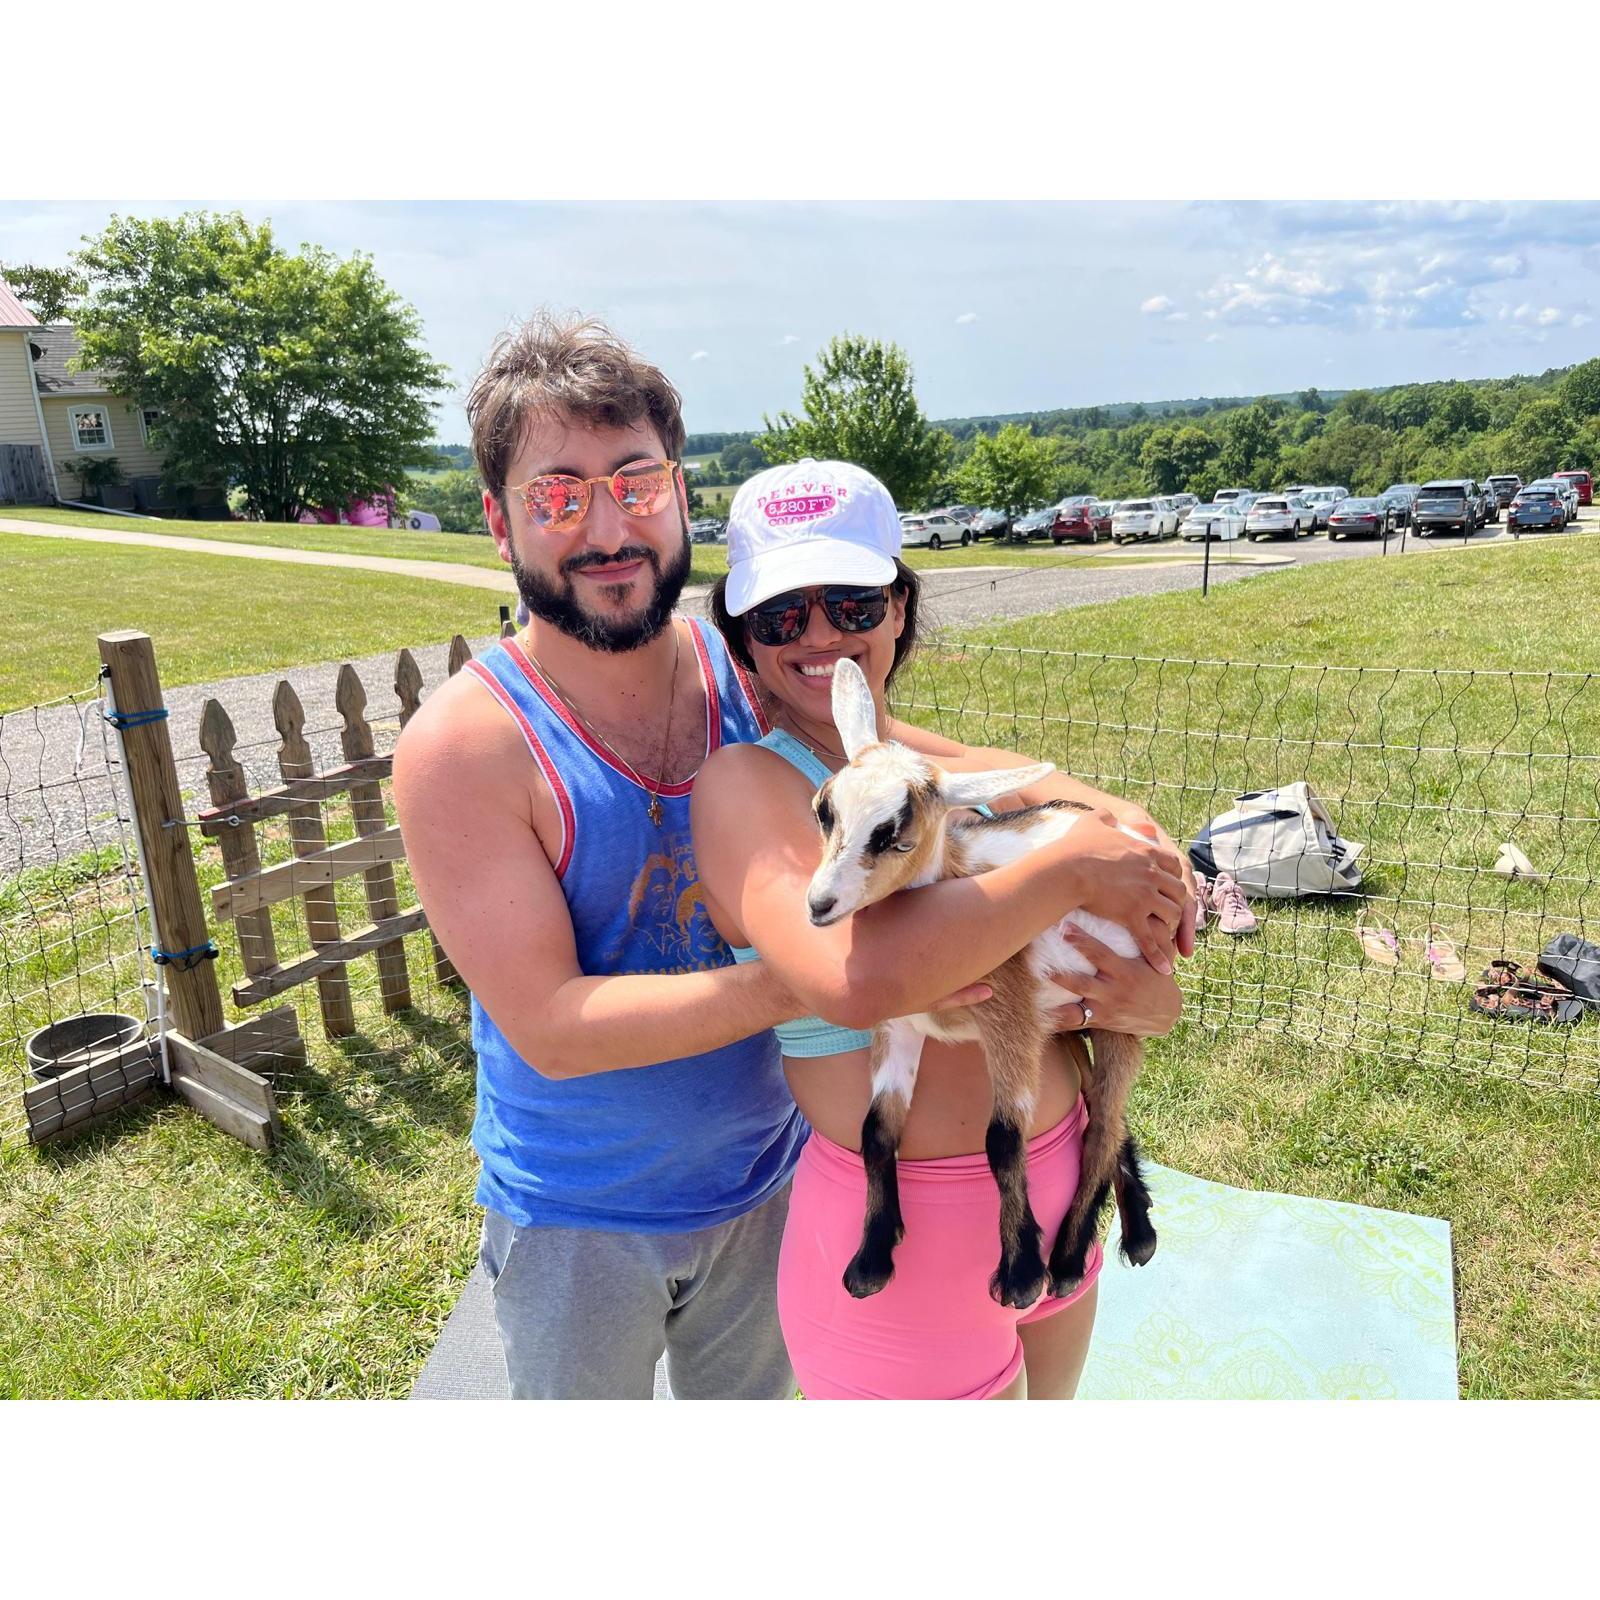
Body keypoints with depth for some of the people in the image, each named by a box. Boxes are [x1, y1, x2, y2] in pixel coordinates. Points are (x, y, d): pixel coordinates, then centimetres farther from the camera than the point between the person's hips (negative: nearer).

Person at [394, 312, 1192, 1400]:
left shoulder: (756, 677, -11)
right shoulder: (464, 744, -23)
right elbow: (548, 1024, -26)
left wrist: (1110, 817, -18)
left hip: (765, 1179, 3)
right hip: (578, 1224, -3)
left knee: (751, 1398, 29)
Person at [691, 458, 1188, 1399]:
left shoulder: (951, 767, 1)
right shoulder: (748, 783, -17)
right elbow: (851, 977, -35)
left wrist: (1146, 993, -15)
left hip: (1062, 1182, 7)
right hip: (902, 1228, -6)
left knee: (1049, 1399, 29)